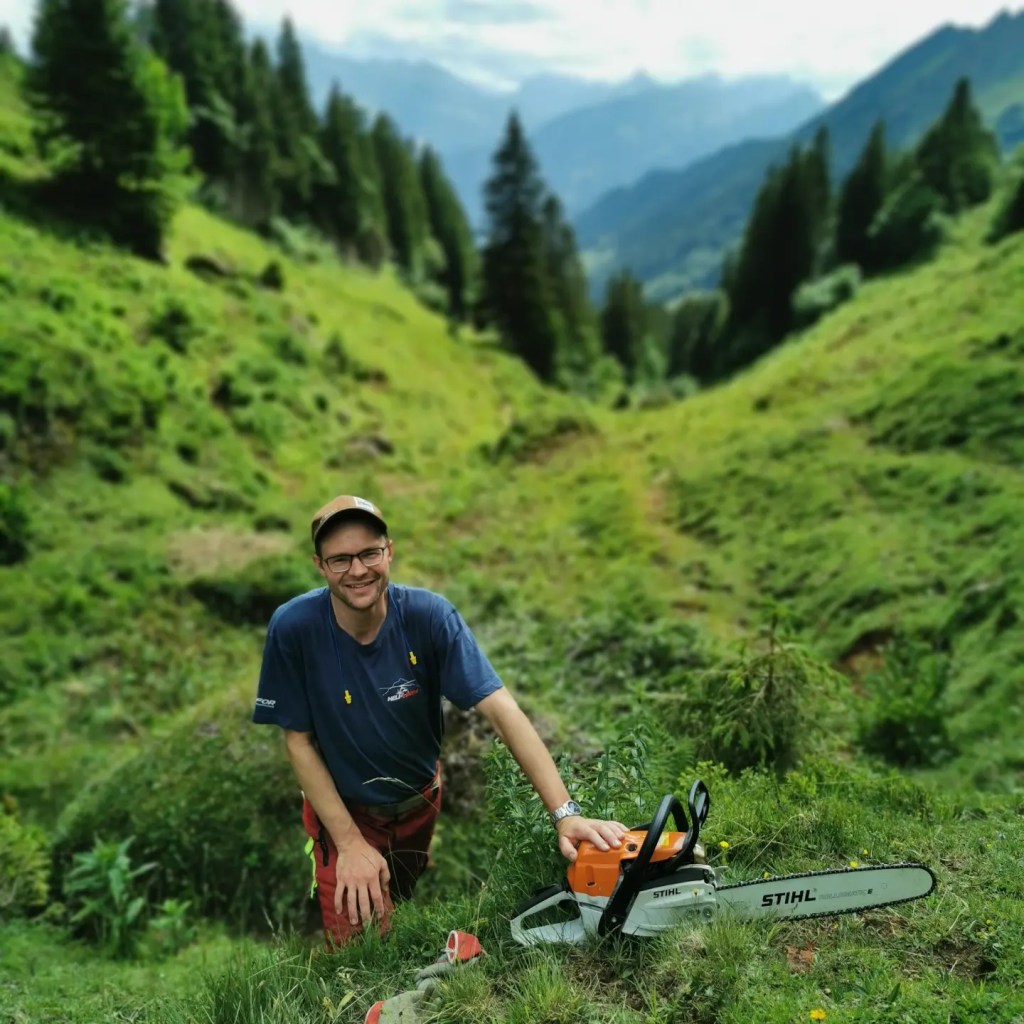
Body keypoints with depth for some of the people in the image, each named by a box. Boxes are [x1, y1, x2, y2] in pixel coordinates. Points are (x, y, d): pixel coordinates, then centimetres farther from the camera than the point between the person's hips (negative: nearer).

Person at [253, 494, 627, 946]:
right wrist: (351, 843, -19)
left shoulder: (429, 614, -28)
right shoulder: (293, 627, -28)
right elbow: (299, 741, -18)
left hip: (420, 798, 2)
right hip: (343, 809, -2)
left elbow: (503, 711, -32)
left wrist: (565, 813, -41)